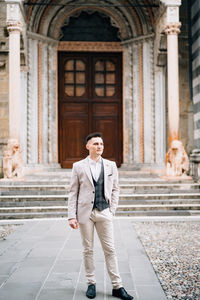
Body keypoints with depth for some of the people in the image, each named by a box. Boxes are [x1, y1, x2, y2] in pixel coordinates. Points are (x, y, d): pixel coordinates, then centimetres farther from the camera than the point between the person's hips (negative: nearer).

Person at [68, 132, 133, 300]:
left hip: (104, 212, 1)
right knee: (88, 250, 7)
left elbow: (115, 189, 12)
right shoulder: (78, 166, 2)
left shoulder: (111, 166, 7)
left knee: (110, 249, 2)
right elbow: (73, 192, 2)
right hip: (85, 212, -1)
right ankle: (91, 284, 20)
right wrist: (72, 216, -4)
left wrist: (112, 210, 3)